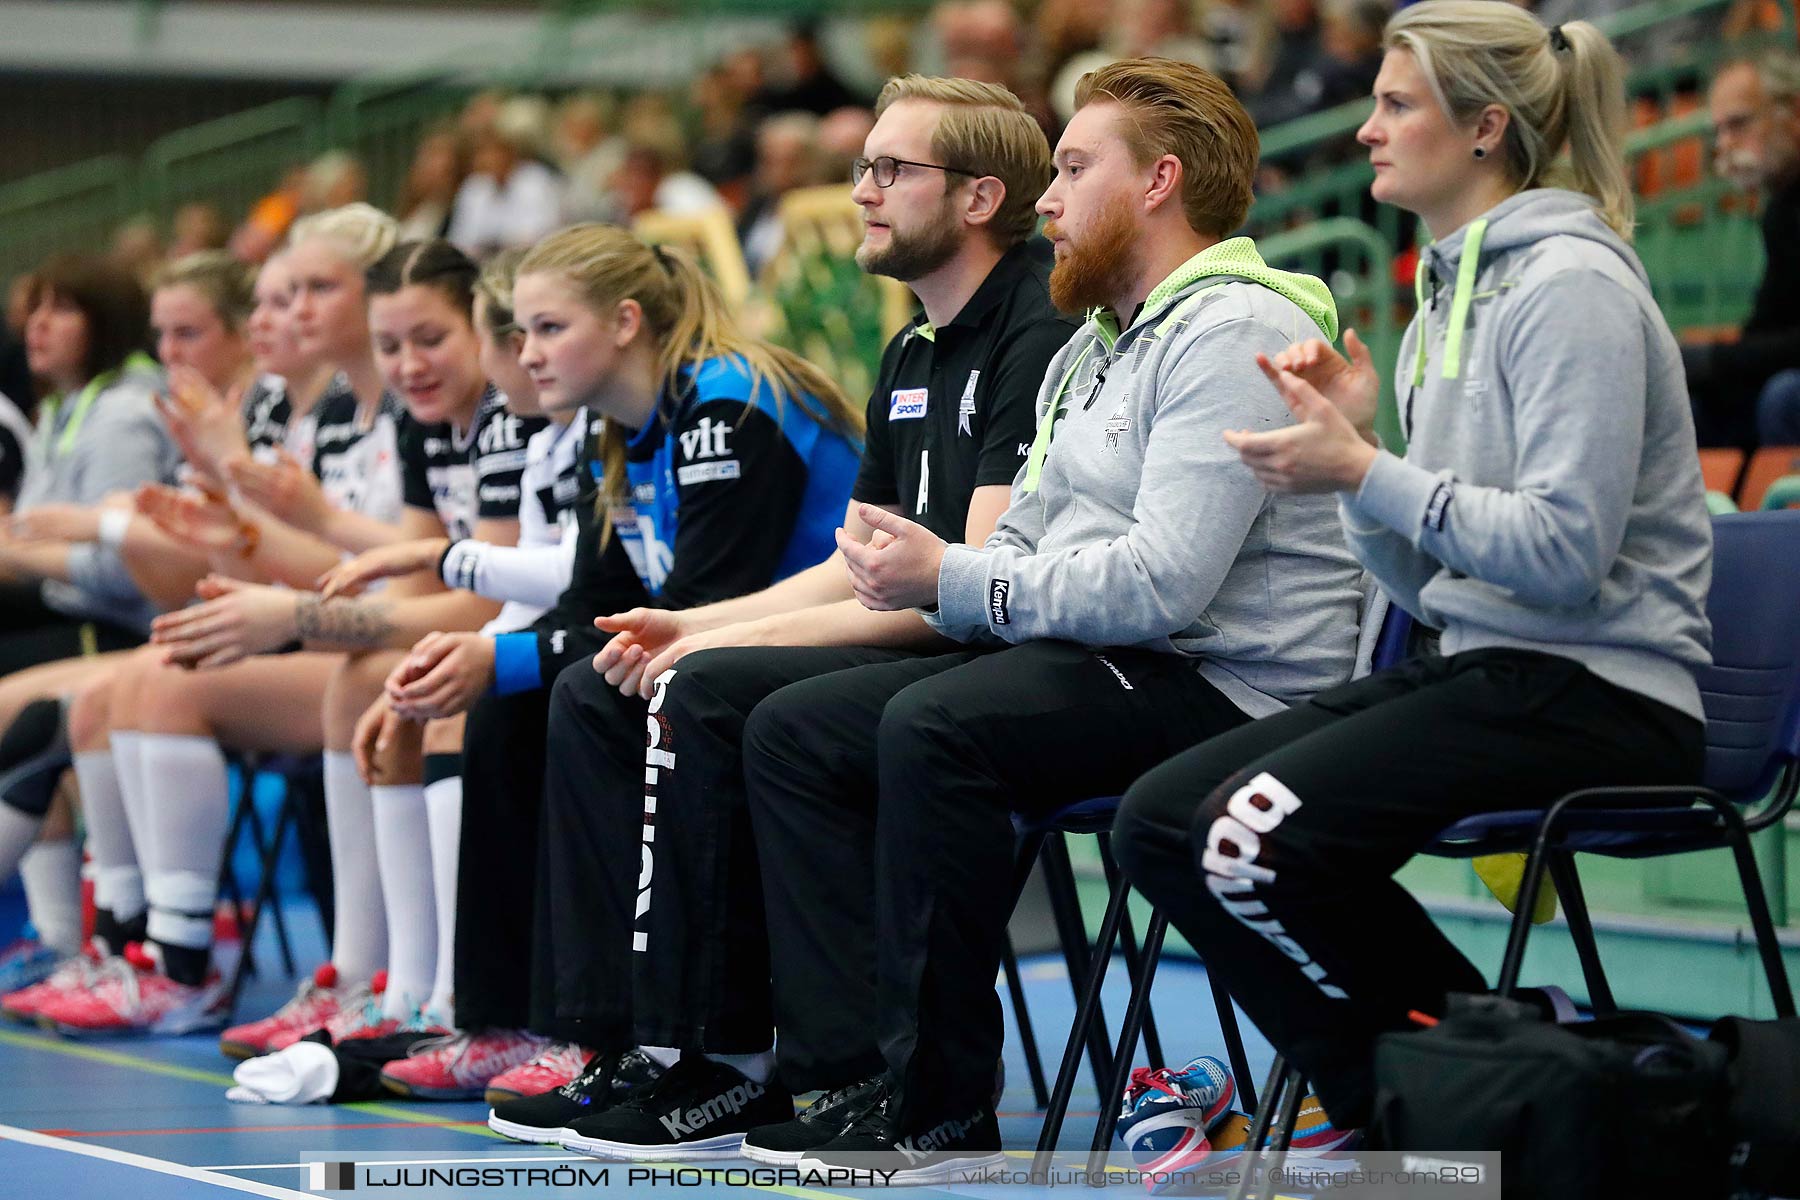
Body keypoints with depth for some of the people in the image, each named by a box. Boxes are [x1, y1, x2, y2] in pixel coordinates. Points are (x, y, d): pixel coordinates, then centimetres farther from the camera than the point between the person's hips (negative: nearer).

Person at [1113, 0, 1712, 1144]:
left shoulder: (1570, 286, -11)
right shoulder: (1452, 289, 18)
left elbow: (1565, 551, -21)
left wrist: (1363, 474, -18)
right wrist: (1355, 439, 2)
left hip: (1595, 694, -10)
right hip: (1479, 669, 10)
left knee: (1261, 834, -26)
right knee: (1159, 820, -3)